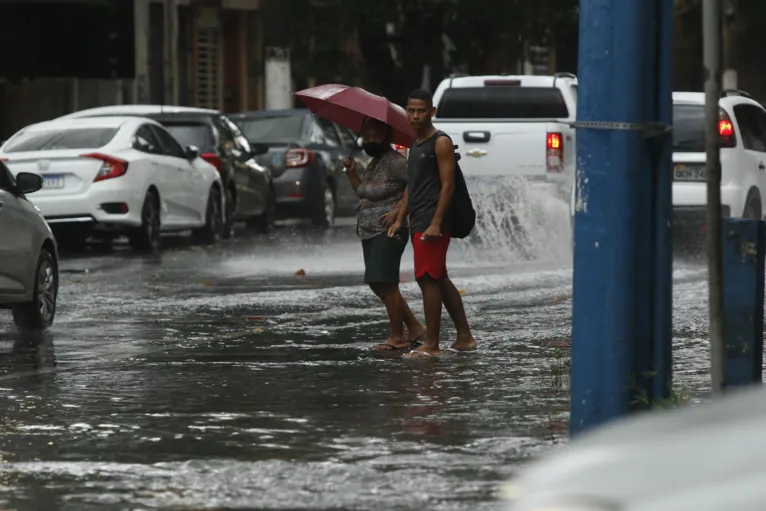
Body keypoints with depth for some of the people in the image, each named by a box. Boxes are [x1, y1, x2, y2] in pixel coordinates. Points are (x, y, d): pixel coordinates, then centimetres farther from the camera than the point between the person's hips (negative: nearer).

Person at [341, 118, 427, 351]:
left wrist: (398, 209, -22)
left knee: (385, 283, -9)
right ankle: (414, 327, 20)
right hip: (369, 232, 10)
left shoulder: (394, 161, -13)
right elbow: (361, 191, 26)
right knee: (377, 284, 12)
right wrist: (351, 172, 12)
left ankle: (396, 337, -2)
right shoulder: (374, 163, 17)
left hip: (388, 231, -10)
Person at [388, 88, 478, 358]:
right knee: (439, 280, 13)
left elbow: (447, 185, -15)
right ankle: (465, 337, 19)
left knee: (428, 279, -10)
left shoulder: (440, 142, -9)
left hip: (432, 224, -10)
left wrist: (435, 223, -20)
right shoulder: (416, 144, 18)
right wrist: (399, 219, 16)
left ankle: (431, 344, -8)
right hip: (418, 224, 10)